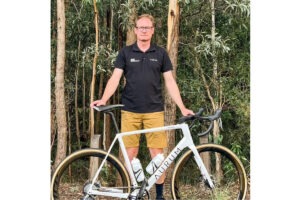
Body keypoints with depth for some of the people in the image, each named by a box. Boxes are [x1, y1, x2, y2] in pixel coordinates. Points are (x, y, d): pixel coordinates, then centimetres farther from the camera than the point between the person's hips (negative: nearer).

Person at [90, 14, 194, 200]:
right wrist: (104, 99, -18)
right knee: (131, 154, 4)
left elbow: (170, 82, 5)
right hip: (130, 111, 0)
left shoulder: (161, 53, 6)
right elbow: (115, 78, -2)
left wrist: (182, 107, -3)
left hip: (154, 111, 0)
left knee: (157, 154, 0)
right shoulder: (126, 53, 5)